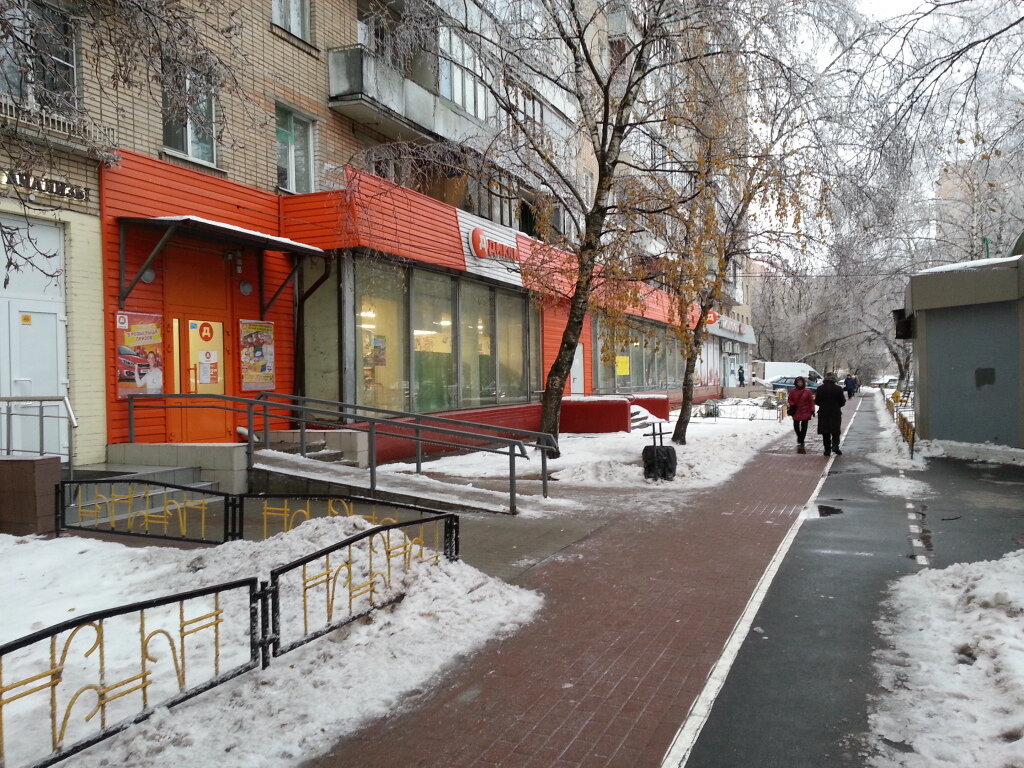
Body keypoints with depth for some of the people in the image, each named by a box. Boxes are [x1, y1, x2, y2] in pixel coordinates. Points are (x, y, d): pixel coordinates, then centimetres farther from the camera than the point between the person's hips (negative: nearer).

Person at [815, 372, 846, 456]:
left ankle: (827, 450, 7)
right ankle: (835, 446, -8)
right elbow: (842, 402, -2)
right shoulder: (838, 388, -7)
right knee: (836, 432, 10)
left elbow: (817, 402, 0)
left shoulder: (820, 389, -5)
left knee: (825, 433, 8)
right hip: (835, 413, -1)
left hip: (823, 414, 1)